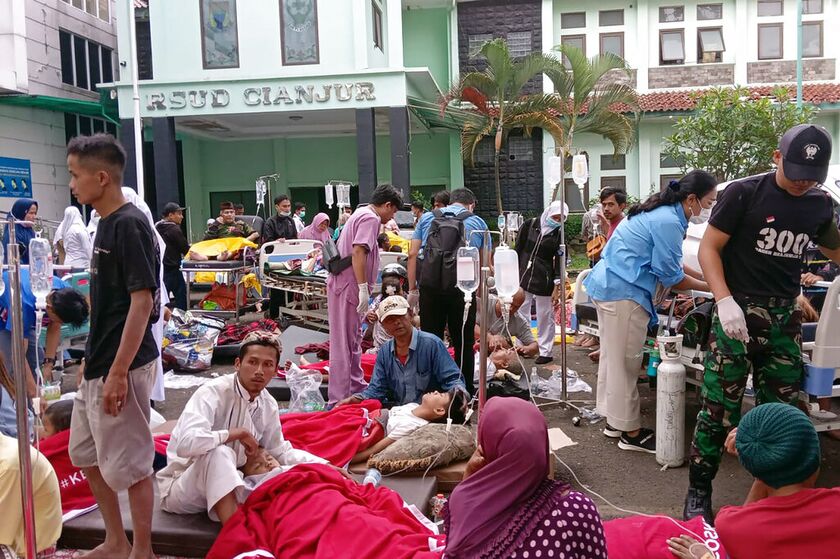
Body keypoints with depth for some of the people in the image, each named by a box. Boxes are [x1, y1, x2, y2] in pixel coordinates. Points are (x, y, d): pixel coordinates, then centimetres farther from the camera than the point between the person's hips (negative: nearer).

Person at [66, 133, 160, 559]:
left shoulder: (129, 225, -17)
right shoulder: (106, 222, 11)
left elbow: (142, 300, -22)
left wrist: (118, 372, -23)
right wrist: (92, 359, 21)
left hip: (121, 366, -10)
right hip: (98, 364, 10)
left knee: (129, 464, 2)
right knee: (86, 455, 20)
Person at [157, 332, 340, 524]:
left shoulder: (269, 406, -2)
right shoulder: (213, 392, -23)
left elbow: (281, 452, 12)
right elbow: (186, 443, -39)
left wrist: (325, 466, 0)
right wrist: (236, 434, -27)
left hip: (228, 482, 6)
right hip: (180, 486, -6)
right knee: (218, 453, -37)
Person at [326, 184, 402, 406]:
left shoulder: (360, 214, 21)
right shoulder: (371, 218, -10)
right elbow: (358, 251, -22)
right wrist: (363, 288, -24)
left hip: (343, 285, 10)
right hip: (348, 286, -10)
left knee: (353, 340, 19)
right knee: (345, 342, -7)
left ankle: (356, 387, 32)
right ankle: (339, 399, -2)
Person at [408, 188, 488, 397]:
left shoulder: (427, 218, 17)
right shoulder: (478, 222, 14)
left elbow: (413, 254, 10)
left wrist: (412, 288, 12)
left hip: (430, 284, 1)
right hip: (462, 286, -1)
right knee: (463, 342, 9)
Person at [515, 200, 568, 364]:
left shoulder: (559, 234, -2)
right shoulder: (529, 225, 1)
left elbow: (560, 259, -2)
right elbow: (518, 249, 5)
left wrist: (558, 284, -10)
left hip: (544, 281, -2)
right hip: (523, 277, 2)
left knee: (545, 317, 4)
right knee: (521, 314, 8)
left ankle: (546, 352, 13)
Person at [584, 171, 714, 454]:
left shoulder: (663, 213, 13)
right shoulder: (668, 222, -18)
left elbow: (669, 262, 19)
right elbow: (670, 276, -13)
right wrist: (710, 287, -1)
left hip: (608, 285, 11)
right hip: (623, 292, -11)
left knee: (614, 357, 16)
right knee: (626, 362, -1)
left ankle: (614, 420, 27)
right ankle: (630, 432, 9)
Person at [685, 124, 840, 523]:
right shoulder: (744, 193, -8)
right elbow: (709, 248, -8)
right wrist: (725, 301, -20)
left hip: (785, 318, 5)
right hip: (738, 313, -5)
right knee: (719, 409, -3)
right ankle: (699, 490, 13)